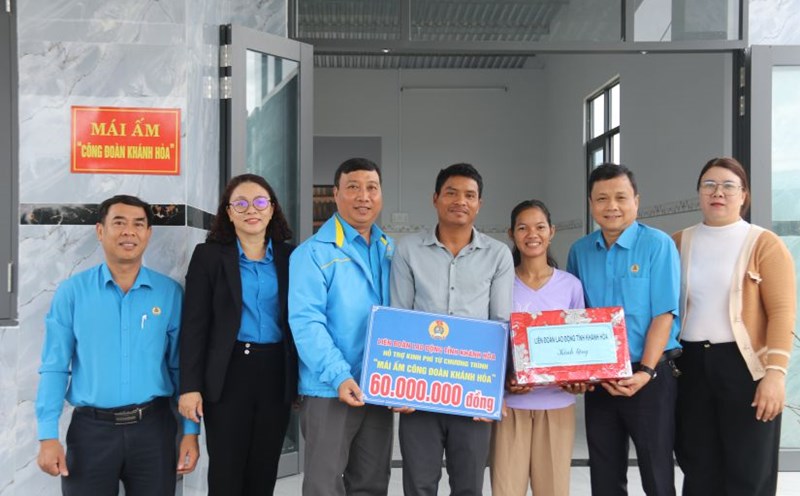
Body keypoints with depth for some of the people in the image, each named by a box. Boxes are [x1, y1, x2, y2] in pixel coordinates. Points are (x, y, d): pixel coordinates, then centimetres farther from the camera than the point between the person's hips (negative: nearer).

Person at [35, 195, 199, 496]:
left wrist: (190, 431, 0)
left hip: (153, 427, 1)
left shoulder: (170, 293, 1)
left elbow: (181, 367, 3)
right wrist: (48, 436, -8)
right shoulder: (71, 292, -1)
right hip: (91, 429, -1)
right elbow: (54, 368, -2)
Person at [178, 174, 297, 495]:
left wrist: (301, 383, 8)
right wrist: (190, 385, -10)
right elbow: (194, 325, -3)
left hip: (276, 375, 3)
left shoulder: (289, 257, 8)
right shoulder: (209, 255, 0)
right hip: (229, 375, -2)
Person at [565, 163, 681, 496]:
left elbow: (663, 315, -12)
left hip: (650, 377, -4)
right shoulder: (580, 251, 6)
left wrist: (645, 371, -20)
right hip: (597, 378, 4)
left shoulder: (657, 244, -7)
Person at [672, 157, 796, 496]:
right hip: (691, 364, 3)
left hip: (745, 364, -3)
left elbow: (782, 312, -8)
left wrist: (776, 372, -16)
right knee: (698, 468, 11)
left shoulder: (764, 244, -2)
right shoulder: (678, 243, 10)